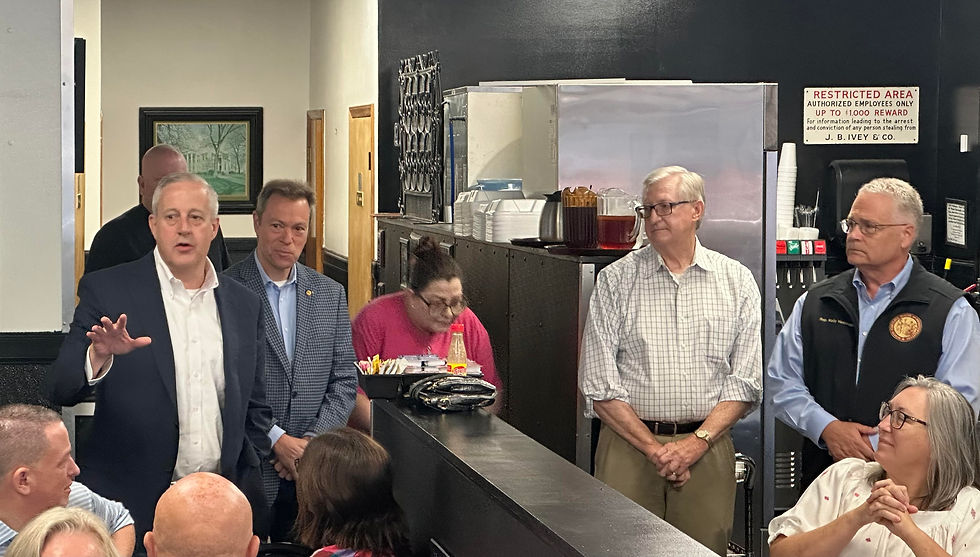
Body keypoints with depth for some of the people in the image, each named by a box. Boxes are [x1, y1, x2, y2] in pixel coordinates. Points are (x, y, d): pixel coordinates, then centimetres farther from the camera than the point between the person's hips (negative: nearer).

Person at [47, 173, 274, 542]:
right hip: (133, 504, -3)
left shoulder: (245, 305, 10)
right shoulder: (106, 291, -1)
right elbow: (60, 390, -8)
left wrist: (244, 478, 6)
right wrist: (99, 356, -27)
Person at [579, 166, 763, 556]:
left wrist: (697, 442, -10)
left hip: (707, 445, 1)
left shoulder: (737, 282, 6)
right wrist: (653, 448, -8)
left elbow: (745, 381, 2)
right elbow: (598, 384, -1)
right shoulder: (615, 281, 3)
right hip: (628, 444, 0)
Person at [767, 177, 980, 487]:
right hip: (824, 473, 3)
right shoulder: (814, 303, 14)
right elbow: (782, 382, 13)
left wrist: (879, 446, -12)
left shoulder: (952, 311, 1)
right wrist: (827, 428, -5)